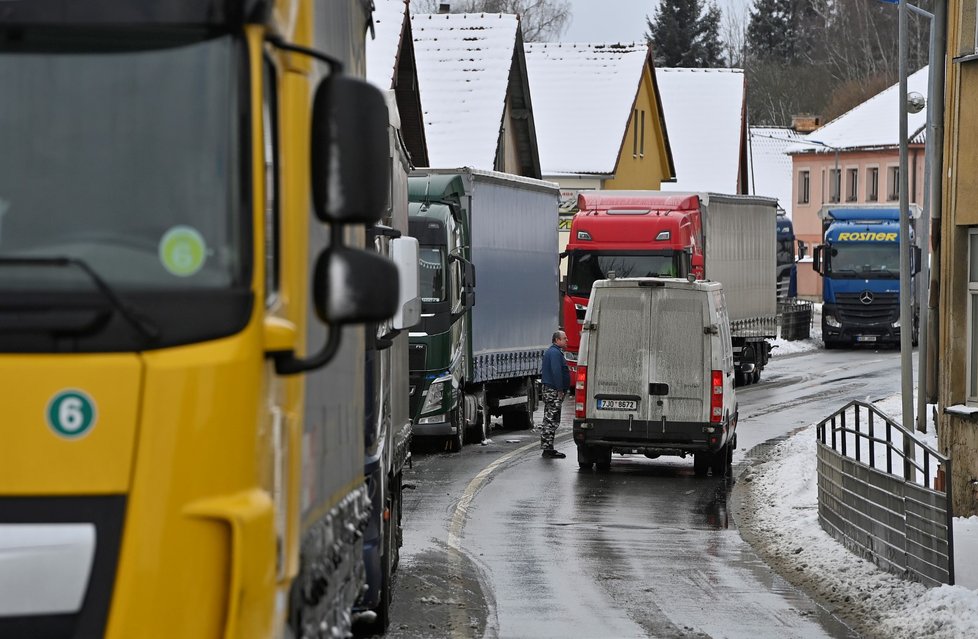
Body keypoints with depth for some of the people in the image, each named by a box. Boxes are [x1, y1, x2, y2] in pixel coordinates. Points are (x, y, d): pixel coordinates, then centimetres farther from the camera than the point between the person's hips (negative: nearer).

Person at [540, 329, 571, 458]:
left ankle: (547, 448, 17)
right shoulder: (555, 353, -15)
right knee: (552, 420, -10)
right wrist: (560, 390, -23)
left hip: (549, 390, 11)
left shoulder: (552, 352, 21)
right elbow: (556, 372, -23)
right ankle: (548, 448, -10)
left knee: (549, 420, 13)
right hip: (554, 390, -11)